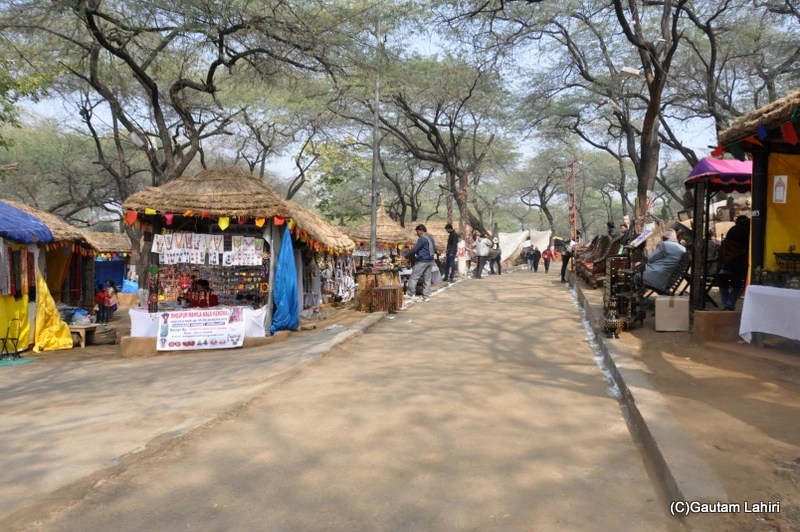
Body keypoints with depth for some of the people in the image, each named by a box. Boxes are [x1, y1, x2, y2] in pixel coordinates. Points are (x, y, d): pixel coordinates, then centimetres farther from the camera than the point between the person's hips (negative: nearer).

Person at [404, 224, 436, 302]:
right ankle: (426, 296, 10)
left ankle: (410, 294, 2)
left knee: (414, 277, 0)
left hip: (422, 261, -9)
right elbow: (434, 249, 20)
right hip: (430, 261, 9)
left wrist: (406, 256, -2)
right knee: (427, 279, 9)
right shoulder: (431, 238, 13)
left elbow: (415, 249, -14)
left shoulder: (422, 238, -14)